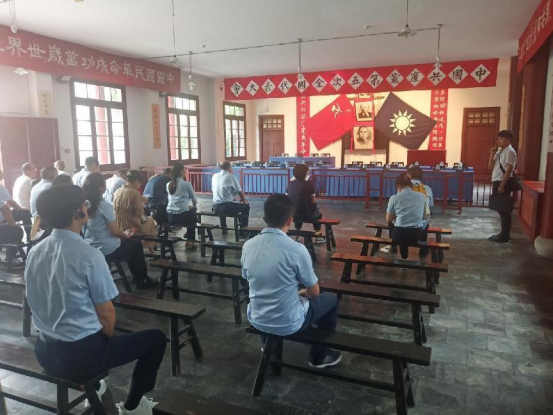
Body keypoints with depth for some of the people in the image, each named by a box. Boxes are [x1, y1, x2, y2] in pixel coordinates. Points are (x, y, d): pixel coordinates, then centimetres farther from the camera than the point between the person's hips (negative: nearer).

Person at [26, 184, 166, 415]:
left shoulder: (35, 252, -1)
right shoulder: (88, 255, -22)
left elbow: (40, 304, 13)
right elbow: (106, 313, -14)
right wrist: (106, 337, 8)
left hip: (44, 351, 8)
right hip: (80, 355, -7)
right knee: (157, 338, 7)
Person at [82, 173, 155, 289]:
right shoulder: (104, 205, -21)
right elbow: (115, 230, -18)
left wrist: (123, 234, 14)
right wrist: (125, 235, 3)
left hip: (90, 249, 7)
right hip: (107, 250, -7)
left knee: (125, 241, 28)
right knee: (136, 244, 16)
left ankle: (137, 276, 37)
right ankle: (142, 280, 25)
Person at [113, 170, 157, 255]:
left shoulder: (117, 191, 2)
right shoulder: (135, 193, -20)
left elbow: (115, 209, 13)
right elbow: (139, 213, -19)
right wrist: (142, 202, -1)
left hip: (119, 227, 7)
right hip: (132, 227, -7)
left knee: (145, 219, 30)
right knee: (150, 221, 23)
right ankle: (151, 250, 31)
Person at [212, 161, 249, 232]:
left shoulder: (214, 176, 9)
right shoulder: (231, 177, -5)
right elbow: (240, 192, 2)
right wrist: (244, 200, 24)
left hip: (215, 207, 6)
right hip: (227, 207, -6)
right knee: (246, 206, 15)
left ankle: (223, 227, 45)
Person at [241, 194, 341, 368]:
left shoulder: (248, 246, -8)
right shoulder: (297, 250, -22)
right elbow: (314, 292, -10)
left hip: (256, 320, 5)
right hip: (288, 324, -5)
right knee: (331, 299, 20)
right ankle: (319, 356, 32)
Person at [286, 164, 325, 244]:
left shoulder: (290, 183, 0)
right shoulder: (309, 184, -10)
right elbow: (313, 201, -4)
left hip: (291, 214, 4)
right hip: (306, 215, -4)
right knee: (318, 214, 29)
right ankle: (318, 237, 33)